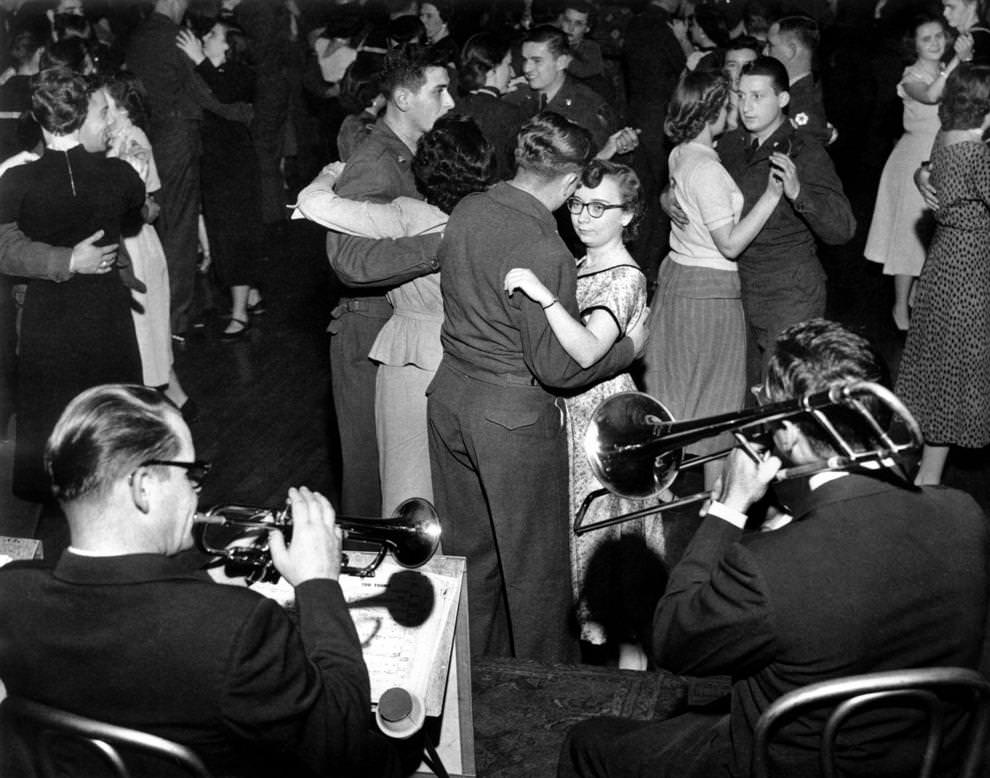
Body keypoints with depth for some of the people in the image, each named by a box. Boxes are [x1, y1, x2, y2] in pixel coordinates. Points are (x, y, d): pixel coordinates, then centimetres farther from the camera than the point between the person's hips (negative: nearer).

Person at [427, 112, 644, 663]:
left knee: (467, 549, 22)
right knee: (533, 563, 12)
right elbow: (558, 369, -21)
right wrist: (629, 349, -6)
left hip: (449, 397, 7)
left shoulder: (468, 209, -2)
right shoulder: (547, 253, -24)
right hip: (513, 417, -7)